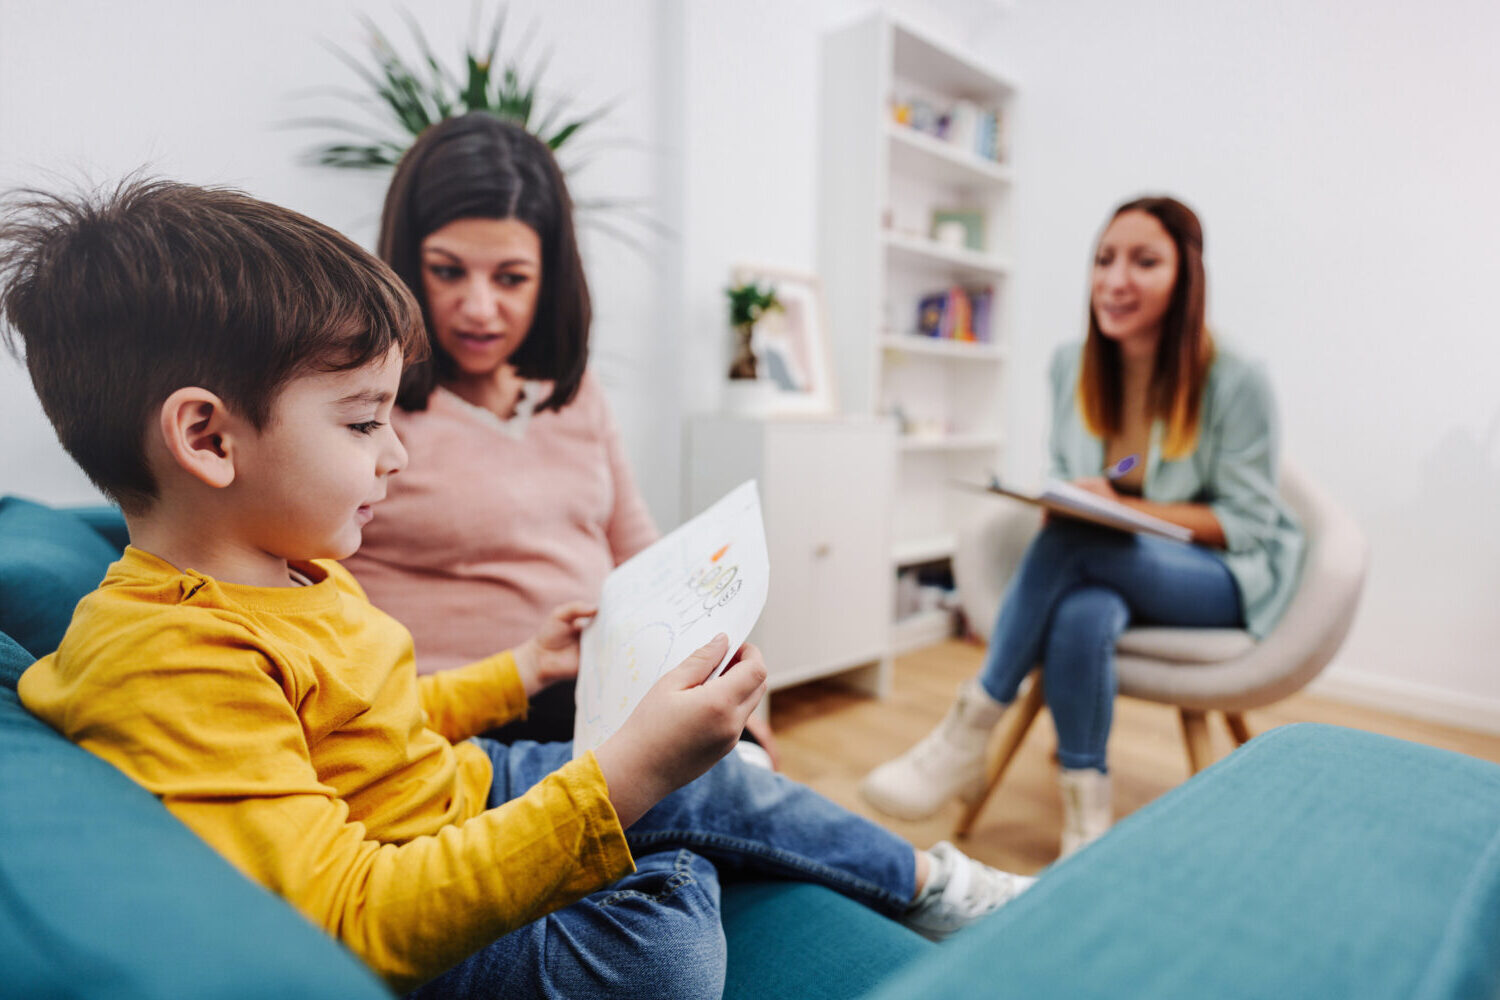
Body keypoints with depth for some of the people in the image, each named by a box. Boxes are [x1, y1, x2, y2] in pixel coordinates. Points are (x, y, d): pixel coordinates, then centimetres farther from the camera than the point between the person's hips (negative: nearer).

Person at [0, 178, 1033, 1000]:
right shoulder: (167, 662, -30)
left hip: (474, 790, 9)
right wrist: (626, 777, -42)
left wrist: (522, 670, 15)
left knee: (712, 784, 4)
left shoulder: (288, 567, 2)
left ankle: (930, 880, 23)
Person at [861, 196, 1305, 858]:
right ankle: (1086, 825, -19)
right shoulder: (1071, 367, 1)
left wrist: (1119, 507, -25)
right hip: (1105, 570, 3)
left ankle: (968, 734, -25)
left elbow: (1246, 523, -10)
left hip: (1228, 578, -3)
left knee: (1075, 542, -36)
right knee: (1081, 616, -37)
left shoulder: (1235, 384, -13)